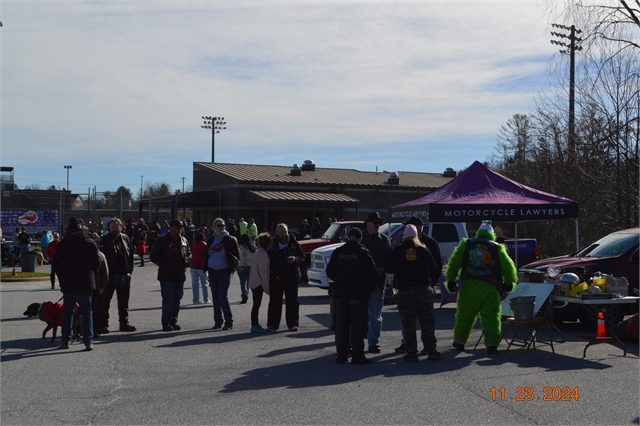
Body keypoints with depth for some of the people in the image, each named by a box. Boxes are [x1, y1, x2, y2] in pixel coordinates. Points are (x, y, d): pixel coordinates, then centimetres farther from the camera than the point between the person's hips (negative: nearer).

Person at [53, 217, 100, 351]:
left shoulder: (63, 243, 0)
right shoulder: (90, 242, 0)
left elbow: (57, 262, 0)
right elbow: (97, 262, 0)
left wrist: (62, 278, 11)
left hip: (68, 283, 0)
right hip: (86, 283, 0)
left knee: (67, 312, 12)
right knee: (87, 312, 3)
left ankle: (66, 340, 12)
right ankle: (88, 341, -3)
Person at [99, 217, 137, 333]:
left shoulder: (126, 239, 8)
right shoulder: (105, 240, -4)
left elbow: (131, 255, 11)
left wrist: (130, 270, 3)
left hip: (124, 275, 4)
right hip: (110, 275, -4)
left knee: (124, 301, 12)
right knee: (105, 301, 2)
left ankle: (124, 323, 21)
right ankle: (103, 324, 7)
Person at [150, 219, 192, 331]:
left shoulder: (183, 241, 12)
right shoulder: (162, 240, -4)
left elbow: (188, 254, 22)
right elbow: (154, 256, -4)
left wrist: (187, 260, -1)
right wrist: (164, 265, -15)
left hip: (180, 275, 6)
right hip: (167, 276, -6)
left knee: (177, 300, 9)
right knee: (168, 300, -6)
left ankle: (174, 321, 18)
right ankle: (166, 323, 2)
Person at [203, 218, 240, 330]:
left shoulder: (229, 239, -4)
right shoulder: (211, 240, 10)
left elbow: (237, 255, 0)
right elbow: (207, 255, 18)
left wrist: (233, 265, -11)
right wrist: (206, 267, 7)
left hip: (224, 271, -5)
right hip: (212, 271, 5)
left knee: (223, 297, -11)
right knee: (215, 297, 9)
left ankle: (229, 322, -3)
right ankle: (218, 321, 18)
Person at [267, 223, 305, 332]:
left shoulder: (294, 243, 4)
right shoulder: (272, 244, 4)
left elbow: (302, 257, 8)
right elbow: (267, 258, 10)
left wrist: (295, 259, -13)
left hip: (291, 277, 0)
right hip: (276, 278, 0)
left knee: (292, 301, 3)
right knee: (275, 301, 3)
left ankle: (292, 323, 11)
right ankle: (272, 324, 9)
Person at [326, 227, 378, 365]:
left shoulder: (338, 252, 2)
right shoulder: (363, 252, -8)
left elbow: (330, 272, 6)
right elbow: (372, 272, -12)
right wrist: (370, 286, 5)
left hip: (341, 293, 3)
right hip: (359, 294, -3)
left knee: (341, 324, 10)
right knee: (358, 324, 2)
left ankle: (341, 355, 11)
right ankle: (358, 356, 2)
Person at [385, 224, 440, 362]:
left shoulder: (397, 250, 3)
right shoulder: (423, 249, 6)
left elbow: (388, 269, 3)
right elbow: (433, 268, 4)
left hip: (404, 291, -1)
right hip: (424, 289, 1)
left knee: (408, 324, 3)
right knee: (427, 322, 9)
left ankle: (412, 354, 2)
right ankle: (431, 351, 10)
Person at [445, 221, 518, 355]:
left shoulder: (466, 244, 10)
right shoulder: (497, 248, 7)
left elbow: (454, 262, 6)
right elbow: (508, 267, 8)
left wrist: (451, 279, 14)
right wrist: (509, 282, 24)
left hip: (469, 286, 1)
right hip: (489, 288, -1)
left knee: (464, 315, 12)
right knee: (491, 316, 0)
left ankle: (459, 341, 25)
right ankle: (491, 344, -10)